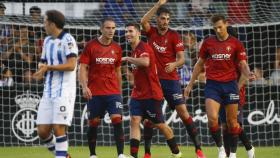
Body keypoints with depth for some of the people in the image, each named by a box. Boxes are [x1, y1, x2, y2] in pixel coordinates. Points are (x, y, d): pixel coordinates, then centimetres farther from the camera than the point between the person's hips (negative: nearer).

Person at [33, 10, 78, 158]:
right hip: (49, 91, 8)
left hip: (64, 91, -8)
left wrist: (48, 67, -19)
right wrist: (42, 69, -1)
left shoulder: (67, 40, -8)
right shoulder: (47, 41, 16)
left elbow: (71, 65, -16)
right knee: (42, 131, 3)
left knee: (58, 128, -12)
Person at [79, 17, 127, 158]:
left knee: (117, 120, -12)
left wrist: (119, 90, 17)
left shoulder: (117, 48, 8)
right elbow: (83, 68, -4)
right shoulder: (91, 46, -2)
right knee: (93, 123, 4)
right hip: (94, 92, -2)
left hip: (113, 92, 2)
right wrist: (84, 87, -17)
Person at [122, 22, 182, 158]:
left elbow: (145, 62, -38)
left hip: (152, 94, -8)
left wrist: (127, 59, -27)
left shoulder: (143, 48, -16)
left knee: (159, 124, 5)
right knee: (134, 121, -9)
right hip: (138, 94, 8)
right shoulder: (134, 50, 13)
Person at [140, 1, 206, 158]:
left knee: (183, 112, -8)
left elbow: (182, 58, -6)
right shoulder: (151, 32, 5)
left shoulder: (174, 35, -2)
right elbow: (143, 21, -15)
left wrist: (174, 64, -29)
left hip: (171, 79, -2)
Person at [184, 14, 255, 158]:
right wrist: (190, 84, 13)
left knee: (232, 121, 4)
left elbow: (243, 65, 1)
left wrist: (248, 74, -22)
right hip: (212, 85, 0)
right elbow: (199, 64, 14)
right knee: (212, 118, -16)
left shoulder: (235, 43, 1)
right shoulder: (208, 42, 5)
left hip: (230, 84, 0)